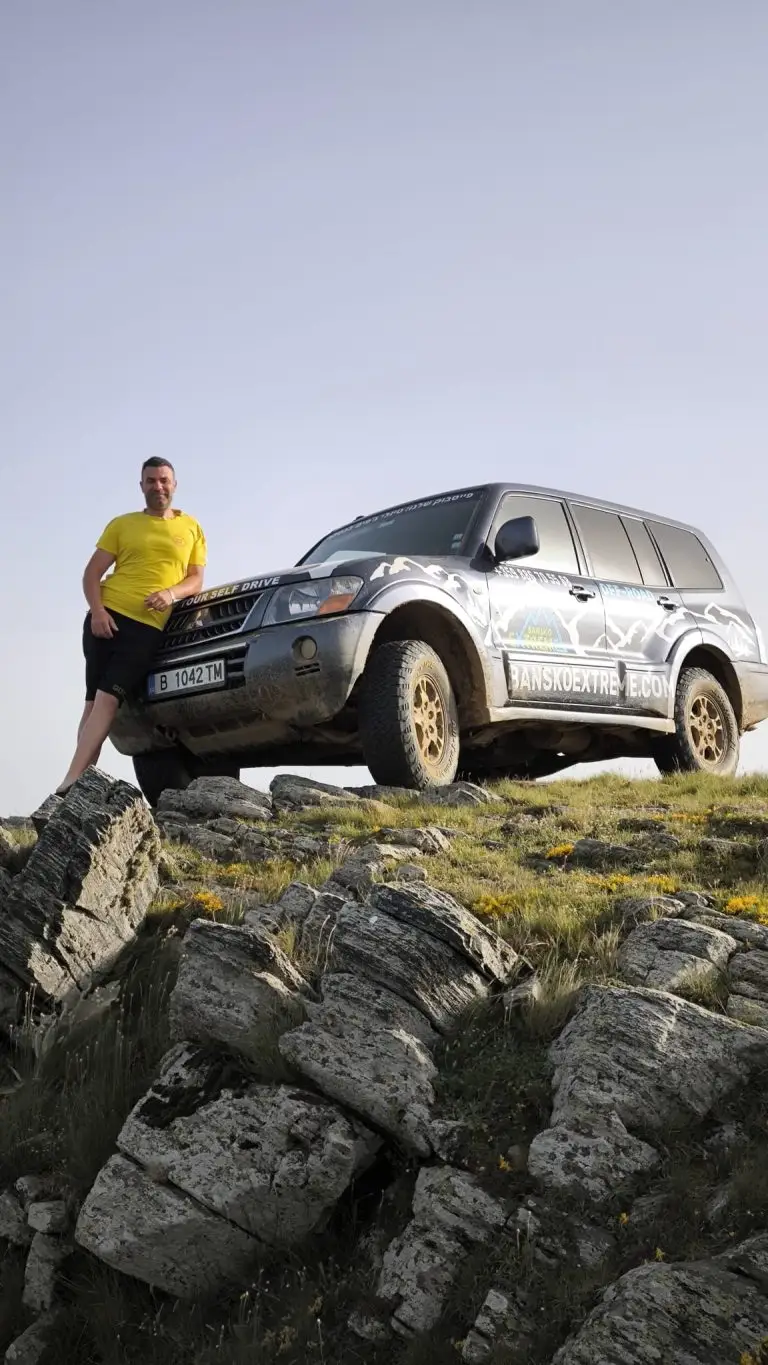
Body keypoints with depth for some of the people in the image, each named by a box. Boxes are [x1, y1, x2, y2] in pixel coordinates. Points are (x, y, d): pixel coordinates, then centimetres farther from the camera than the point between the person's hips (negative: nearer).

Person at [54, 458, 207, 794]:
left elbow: (196, 578, 10)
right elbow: (92, 573, 7)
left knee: (108, 699, -14)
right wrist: (97, 610, -11)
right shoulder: (122, 524, 11)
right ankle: (81, 778, 0)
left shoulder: (191, 528, 14)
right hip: (108, 617, 1)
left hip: (149, 627, -1)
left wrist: (172, 593, -12)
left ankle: (71, 782, -20)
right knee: (94, 701, -1)